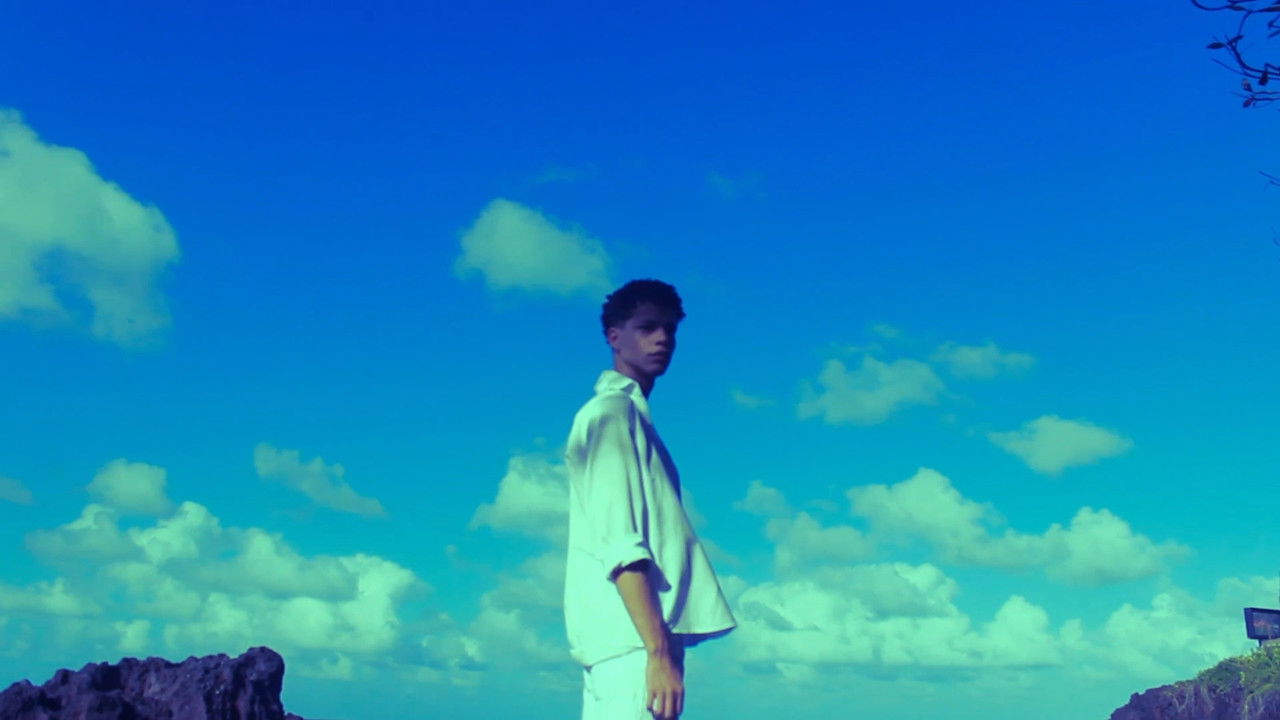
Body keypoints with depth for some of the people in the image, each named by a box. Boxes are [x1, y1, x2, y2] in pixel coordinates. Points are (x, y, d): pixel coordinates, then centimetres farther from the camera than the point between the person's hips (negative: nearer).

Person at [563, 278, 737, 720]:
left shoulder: (625, 414, 23)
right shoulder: (613, 412, -5)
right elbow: (620, 543, -16)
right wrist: (659, 651, -22)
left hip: (618, 641, 9)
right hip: (633, 639, -9)